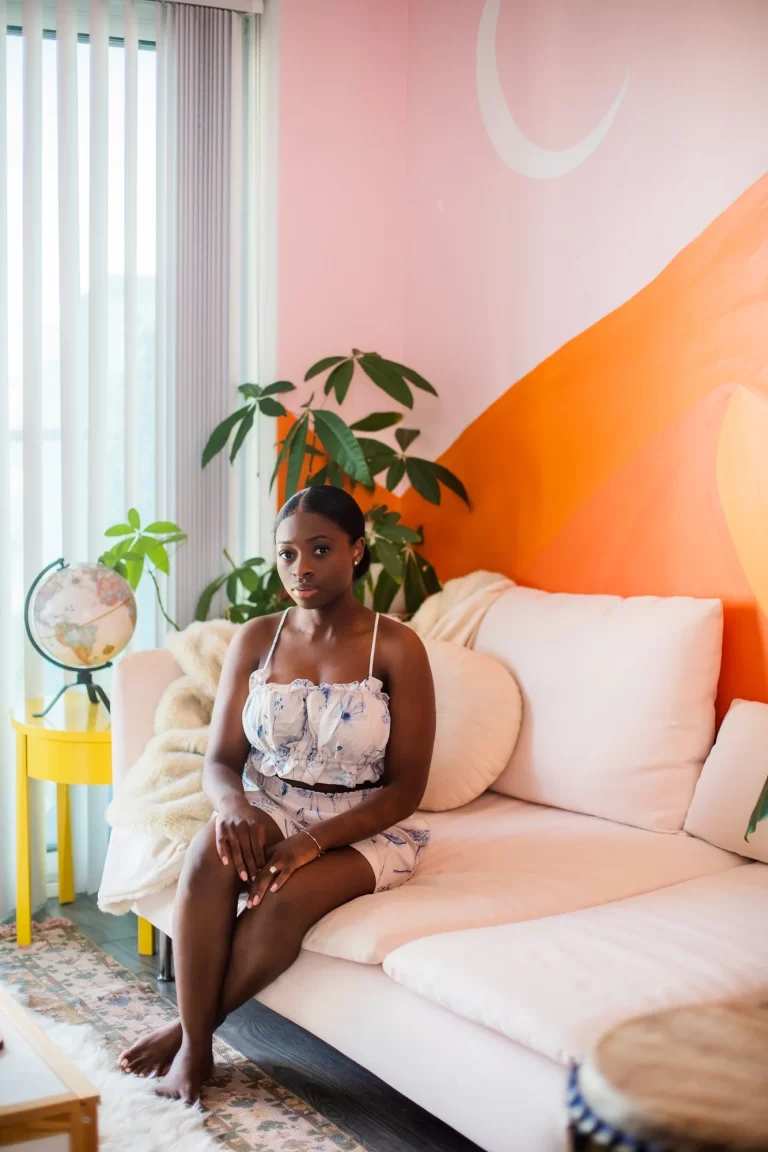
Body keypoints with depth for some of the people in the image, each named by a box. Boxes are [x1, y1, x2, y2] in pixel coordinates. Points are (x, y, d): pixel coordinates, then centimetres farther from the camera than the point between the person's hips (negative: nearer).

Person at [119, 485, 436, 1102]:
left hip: (363, 827, -2)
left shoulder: (396, 648, -10)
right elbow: (222, 759, 2)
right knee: (211, 857, -31)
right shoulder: (255, 640, 1)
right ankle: (194, 1046, -18)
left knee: (286, 900, -33)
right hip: (269, 809, 3)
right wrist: (233, 805, -23)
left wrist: (314, 842, -23)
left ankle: (191, 1028, -8)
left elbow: (406, 789, -11)